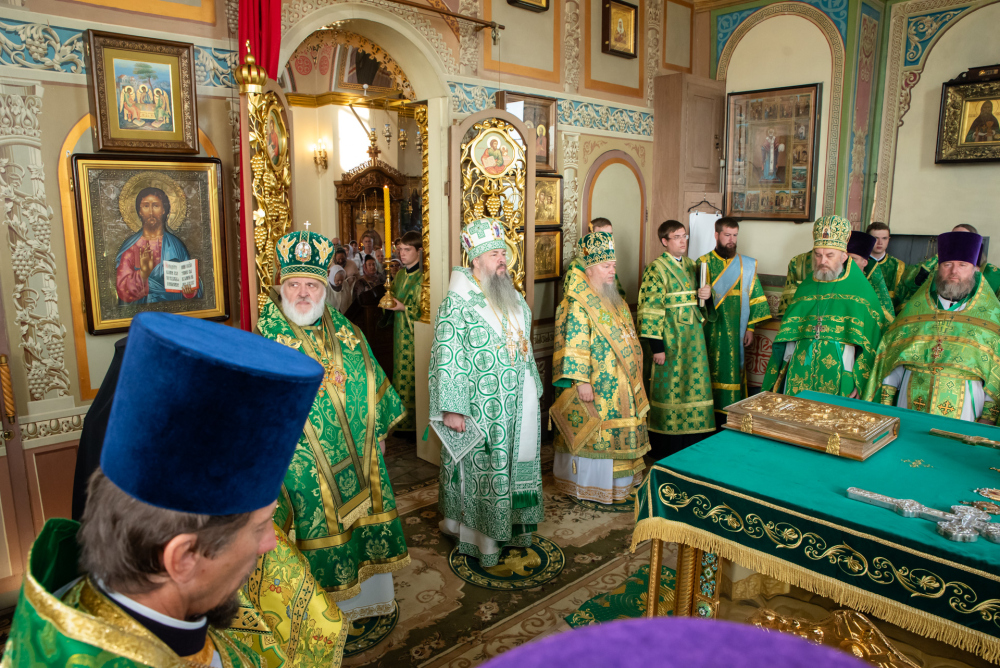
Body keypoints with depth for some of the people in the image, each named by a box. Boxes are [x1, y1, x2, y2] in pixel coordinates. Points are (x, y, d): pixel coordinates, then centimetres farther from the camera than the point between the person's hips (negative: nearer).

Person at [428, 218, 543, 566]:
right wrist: (451, 408, -20)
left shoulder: (514, 297, 10)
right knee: (481, 470, 4)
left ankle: (512, 524, 33)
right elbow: (446, 358, -17)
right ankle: (480, 537, 20)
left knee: (515, 465, 16)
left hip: (518, 406, 7)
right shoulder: (457, 302, -13)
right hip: (479, 409, -7)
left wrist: (533, 391, 18)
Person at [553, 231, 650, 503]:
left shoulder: (611, 298, 14)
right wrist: (581, 380, -26)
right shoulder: (578, 302, -15)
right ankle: (588, 486, 12)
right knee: (591, 432, -1)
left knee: (613, 428, 16)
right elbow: (574, 344, -22)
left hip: (618, 383, 9)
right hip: (595, 385, -9)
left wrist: (631, 376, 23)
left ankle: (617, 479, 29)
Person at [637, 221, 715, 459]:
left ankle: (691, 444, 23)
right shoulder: (657, 269, -10)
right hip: (670, 338, -7)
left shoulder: (690, 265, 12)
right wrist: (656, 346, -19)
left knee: (693, 384, 10)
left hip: (693, 335, 7)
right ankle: (664, 452, 12)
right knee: (669, 388, 0)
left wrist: (705, 293, -2)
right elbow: (650, 309, -15)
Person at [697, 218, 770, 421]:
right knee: (710, 372, 1)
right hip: (710, 330, -2)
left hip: (735, 333, 2)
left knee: (733, 372, 3)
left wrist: (750, 328, 2)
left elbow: (754, 298, 8)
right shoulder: (703, 263, 2)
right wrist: (703, 296, -24)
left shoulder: (746, 265, 8)